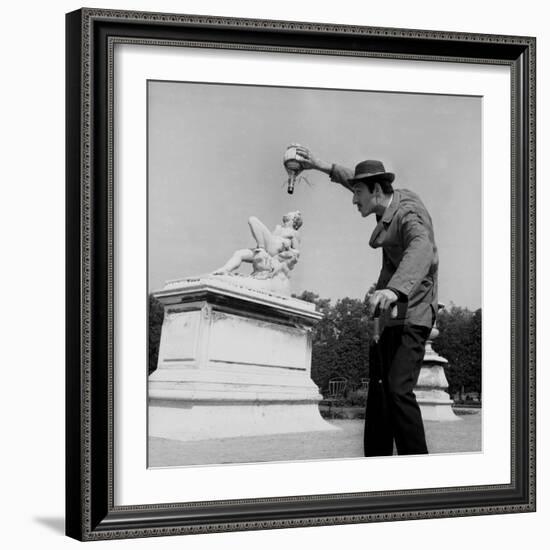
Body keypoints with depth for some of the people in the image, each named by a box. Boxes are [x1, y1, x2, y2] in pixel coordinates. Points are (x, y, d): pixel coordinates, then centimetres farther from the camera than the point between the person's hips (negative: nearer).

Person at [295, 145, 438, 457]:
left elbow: (420, 251, -42)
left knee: (398, 389, -22)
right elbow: (358, 181, 31)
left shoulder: (409, 215, -20)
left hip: (412, 314, -10)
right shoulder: (394, 201, 8)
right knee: (378, 391, 8)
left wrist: (395, 289, -59)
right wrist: (323, 167, 32)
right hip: (388, 314, 10)